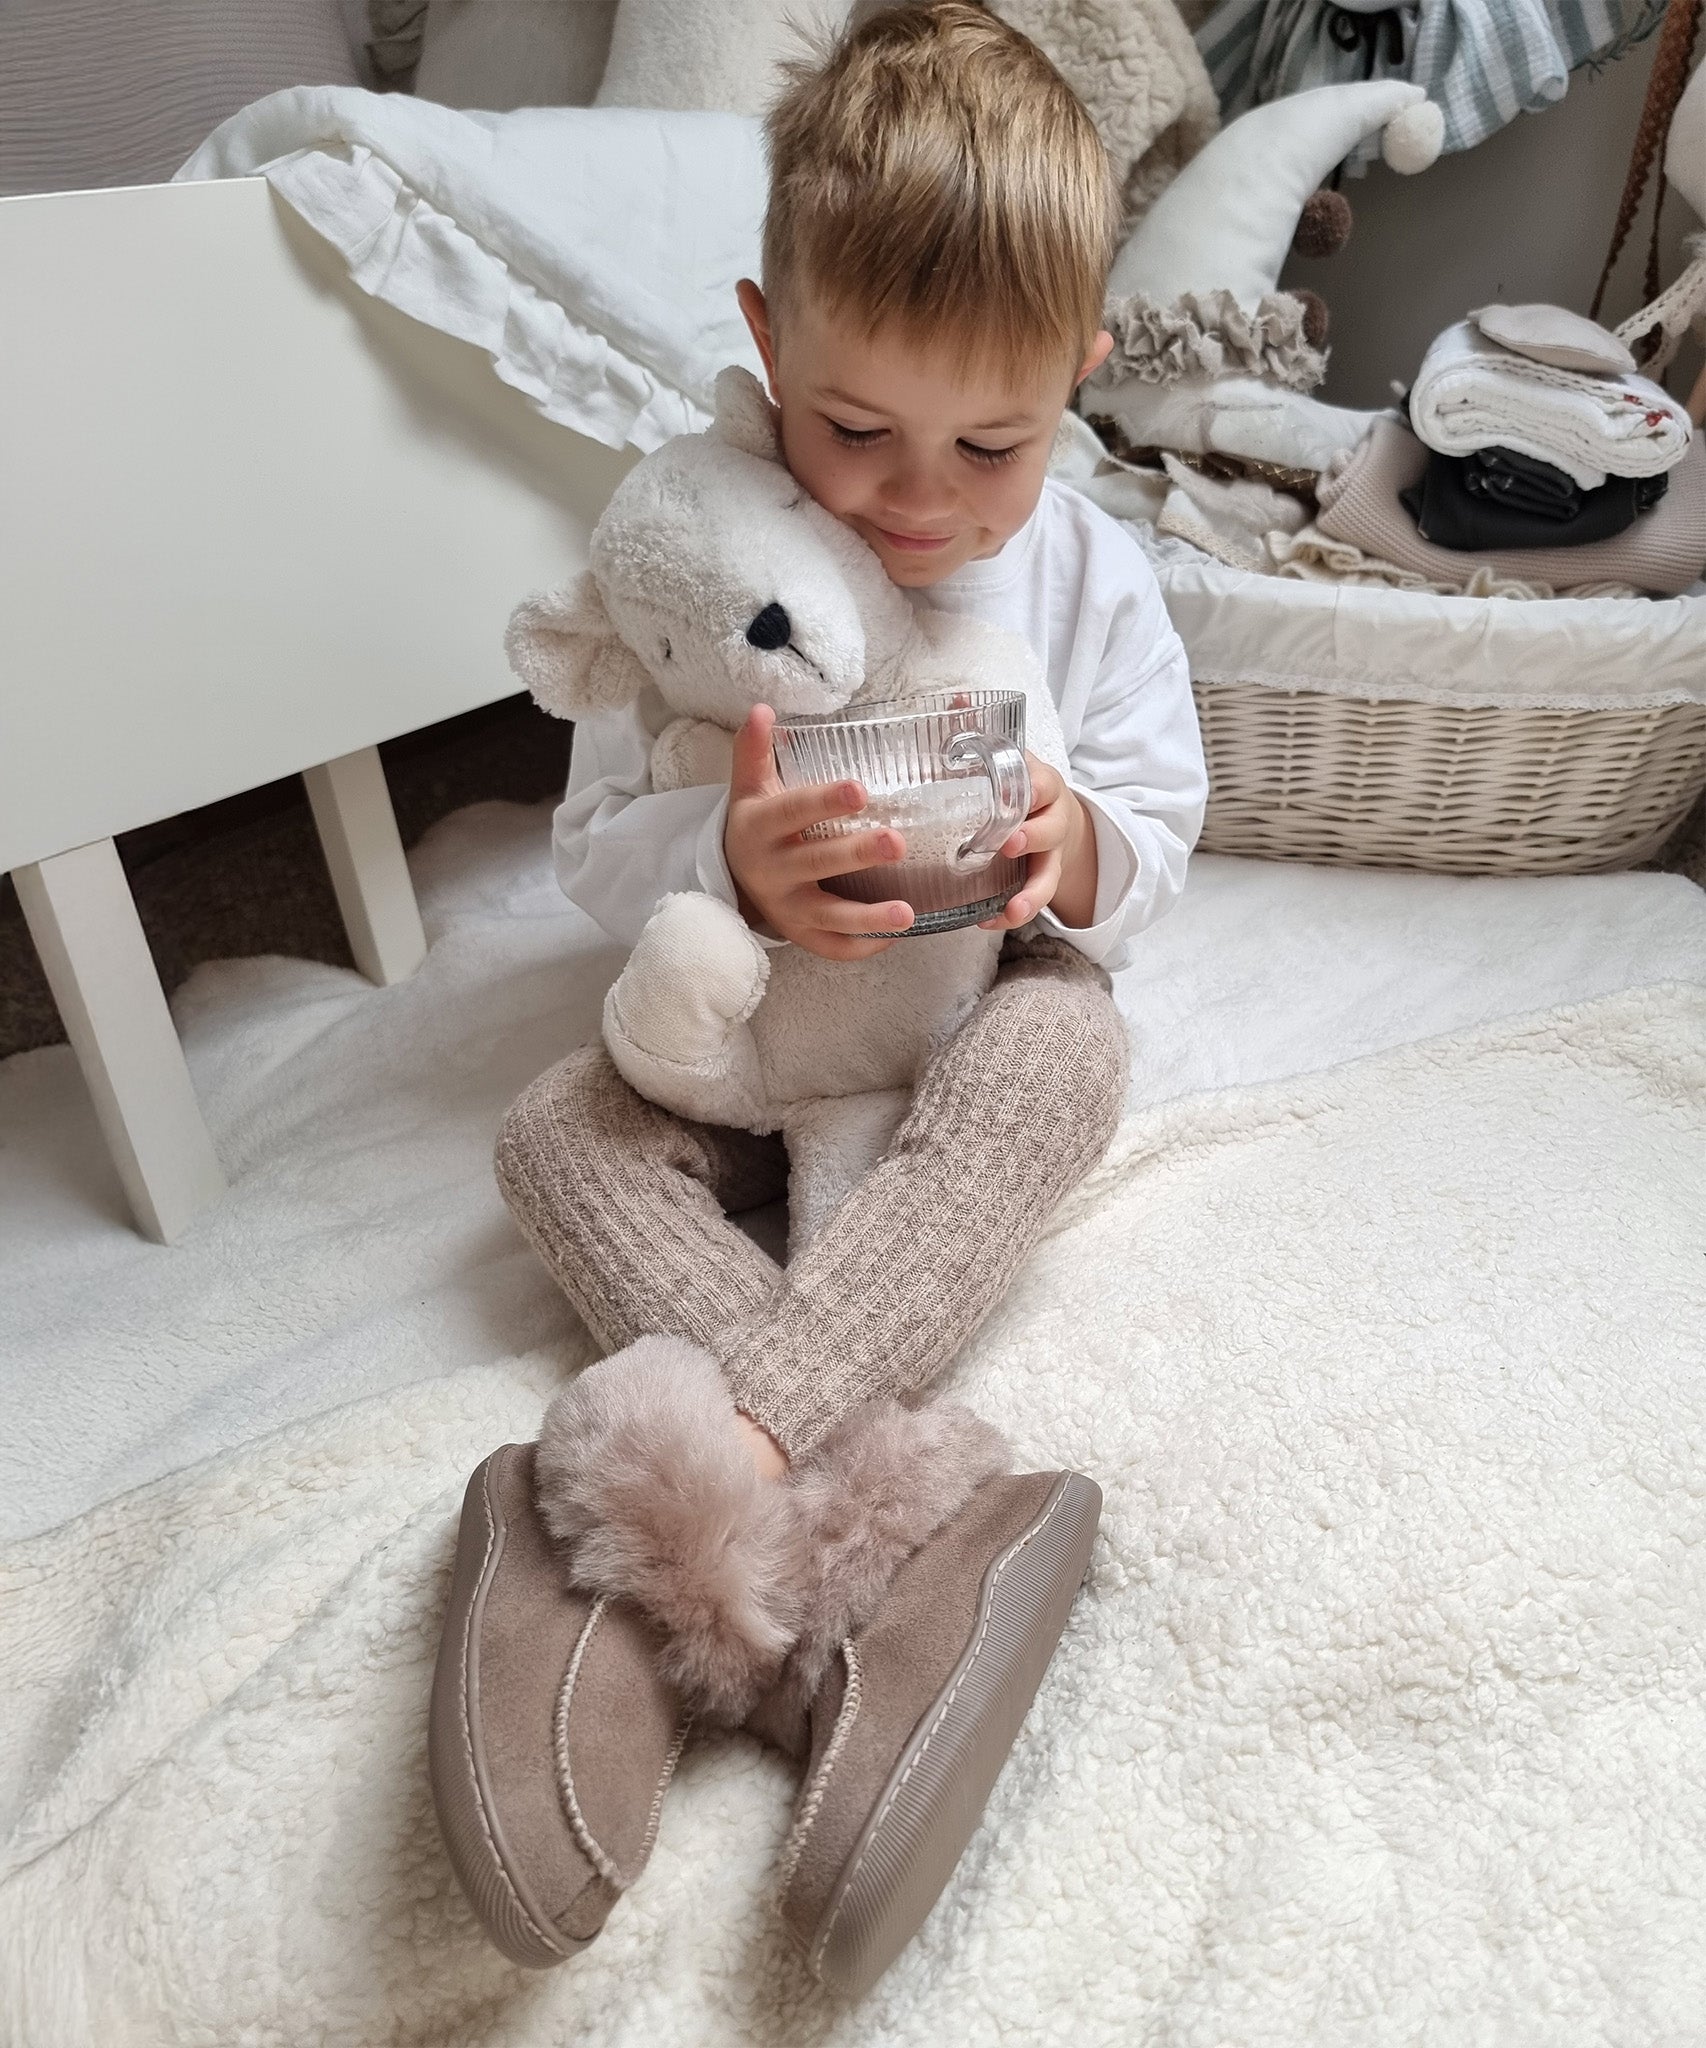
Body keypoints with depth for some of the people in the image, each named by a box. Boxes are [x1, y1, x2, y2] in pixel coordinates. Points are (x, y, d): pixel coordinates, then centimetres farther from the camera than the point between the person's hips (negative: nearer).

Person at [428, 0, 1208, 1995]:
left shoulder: (1087, 571, -4)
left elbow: (1162, 825, 1)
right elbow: (597, 847, -7)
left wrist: (1081, 848, -25)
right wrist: (728, 865, -30)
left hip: (981, 998, 0)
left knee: (1069, 1051, -34)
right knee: (556, 1130, -24)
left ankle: (712, 1439, -45)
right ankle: (904, 1528, -42)